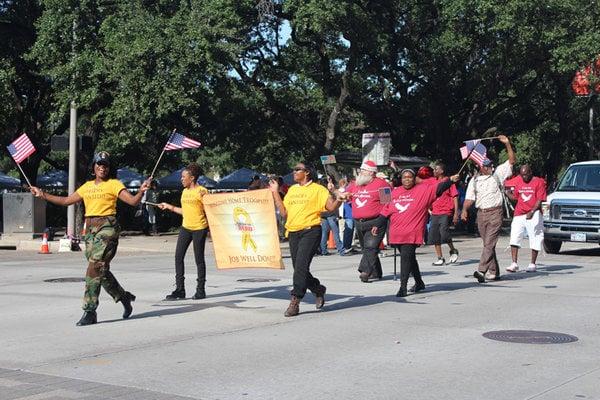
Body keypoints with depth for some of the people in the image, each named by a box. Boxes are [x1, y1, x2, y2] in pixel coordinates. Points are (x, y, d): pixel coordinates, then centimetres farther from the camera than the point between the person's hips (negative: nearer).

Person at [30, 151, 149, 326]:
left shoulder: (114, 184, 1)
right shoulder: (87, 186, 19)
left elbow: (133, 201, -9)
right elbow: (66, 200, 24)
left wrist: (141, 191, -29)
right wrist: (43, 194, 22)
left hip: (107, 227, -6)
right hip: (90, 228, 6)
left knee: (95, 267, -14)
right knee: (101, 270, 9)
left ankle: (90, 311, -12)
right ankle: (123, 297, 29)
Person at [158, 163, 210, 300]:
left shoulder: (202, 191, -10)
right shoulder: (184, 192, 13)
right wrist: (169, 207, 21)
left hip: (199, 228, -7)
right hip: (185, 227, 7)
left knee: (199, 259, 1)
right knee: (178, 257, 1)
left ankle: (200, 290, 11)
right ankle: (179, 290, 5)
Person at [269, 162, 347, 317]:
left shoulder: (317, 189, 0)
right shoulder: (292, 190, 17)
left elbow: (331, 207, -7)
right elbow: (284, 212, 13)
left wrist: (338, 200, -28)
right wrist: (275, 193, 11)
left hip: (310, 231, -7)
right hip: (293, 233, 7)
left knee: (301, 266, -15)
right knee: (298, 268, 10)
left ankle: (294, 302, -13)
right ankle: (319, 290, 34)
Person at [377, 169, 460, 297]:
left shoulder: (423, 189, 1)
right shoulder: (395, 192, 13)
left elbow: (438, 188, -11)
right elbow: (386, 210, 17)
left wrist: (450, 180, -26)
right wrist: (377, 225, 13)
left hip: (412, 233, -5)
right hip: (396, 233, 5)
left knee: (406, 257, -15)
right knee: (409, 258, 15)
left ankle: (403, 287, -13)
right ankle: (419, 282, 31)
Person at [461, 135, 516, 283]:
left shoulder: (497, 174, 6)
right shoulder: (474, 180, 11)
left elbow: (512, 160, 3)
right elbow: (469, 198, 7)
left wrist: (507, 144, -7)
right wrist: (464, 210, -12)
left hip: (495, 212, -4)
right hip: (481, 214, 4)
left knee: (489, 243, -13)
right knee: (488, 244, 8)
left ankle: (481, 271, -23)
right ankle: (494, 272, 16)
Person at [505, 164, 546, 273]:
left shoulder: (539, 182, -3)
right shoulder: (518, 181, 13)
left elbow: (539, 200, -8)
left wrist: (532, 212, -19)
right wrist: (507, 192, 3)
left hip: (533, 215, -4)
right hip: (519, 215, 4)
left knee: (535, 240, 1)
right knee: (514, 238, -5)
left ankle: (532, 264, 11)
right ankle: (514, 264, -5)